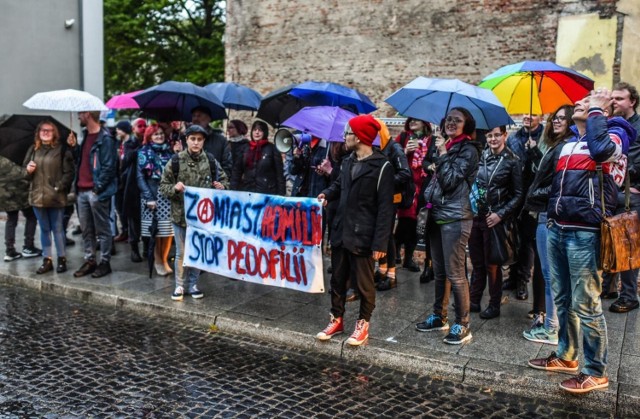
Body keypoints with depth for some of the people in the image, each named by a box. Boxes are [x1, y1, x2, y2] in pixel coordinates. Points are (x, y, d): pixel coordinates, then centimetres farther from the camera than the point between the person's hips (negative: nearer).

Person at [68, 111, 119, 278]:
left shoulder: (105, 138, -12)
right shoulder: (85, 135, 16)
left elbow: (108, 167, -17)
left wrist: (98, 188, -17)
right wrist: (74, 146, 7)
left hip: (97, 191, -9)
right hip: (82, 190, 9)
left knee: (102, 229, 2)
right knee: (86, 229, 13)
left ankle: (105, 262, 10)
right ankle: (89, 261, 23)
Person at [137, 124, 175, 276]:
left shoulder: (169, 151, 13)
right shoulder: (144, 152, 5)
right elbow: (140, 176, -3)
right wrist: (149, 197, -10)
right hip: (152, 195, -2)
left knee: (168, 229, 0)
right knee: (155, 230, -3)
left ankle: (164, 260, 14)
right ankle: (157, 261, 12)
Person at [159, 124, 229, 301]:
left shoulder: (211, 161, -1)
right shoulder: (176, 161, -6)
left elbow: (224, 180, 9)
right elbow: (163, 186, -1)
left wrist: (221, 186, -13)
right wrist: (174, 187, -21)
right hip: (181, 214, -2)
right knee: (181, 252, 9)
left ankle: (193, 284, 28)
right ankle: (180, 285, 23)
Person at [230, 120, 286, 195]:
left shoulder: (272, 149, 1)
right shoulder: (246, 149, 11)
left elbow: (279, 174, -2)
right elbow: (237, 171, 14)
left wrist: (281, 195, -8)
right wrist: (234, 191, 5)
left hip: (267, 193, -3)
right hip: (247, 192, 3)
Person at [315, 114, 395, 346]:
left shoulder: (382, 167, -12)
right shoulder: (347, 162, 11)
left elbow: (385, 208, -14)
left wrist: (380, 242, -18)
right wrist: (327, 194, 5)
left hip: (362, 236, -7)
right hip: (340, 232, 7)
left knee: (363, 284, 6)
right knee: (337, 279, 15)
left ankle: (363, 324, 22)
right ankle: (336, 319, 30)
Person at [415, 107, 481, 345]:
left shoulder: (468, 150, -7)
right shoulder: (445, 146, 17)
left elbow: (450, 181, -15)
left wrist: (442, 154, -9)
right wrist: (428, 201, 13)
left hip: (455, 218, -8)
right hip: (437, 215, 8)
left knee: (455, 273, -6)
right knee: (439, 271, 14)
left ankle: (462, 325, 4)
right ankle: (439, 316, 26)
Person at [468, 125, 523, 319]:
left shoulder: (512, 161, -4)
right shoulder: (481, 156, 6)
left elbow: (518, 195, -3)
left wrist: (500, 214, -12)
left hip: (494, 218, -4)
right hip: (475, 215, 4)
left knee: (492, 264, 4)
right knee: (477, 261, 12)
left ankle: (494, 305, 17)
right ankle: (474, 300, 24)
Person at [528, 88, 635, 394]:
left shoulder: (614, 135, -2)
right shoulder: (569, 143, 19)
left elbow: (600, 149, -25)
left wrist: (597, 110, -14)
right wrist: (552, 215, 25)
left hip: (584, 232, -8)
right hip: (557, 229, 8)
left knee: (585, 304, -5)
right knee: (563, 299, 16)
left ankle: (595, 372, 7)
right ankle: (565, 356, 30)